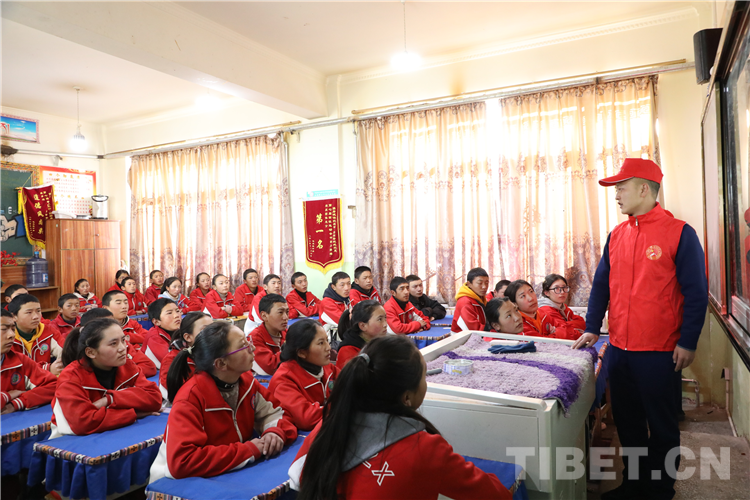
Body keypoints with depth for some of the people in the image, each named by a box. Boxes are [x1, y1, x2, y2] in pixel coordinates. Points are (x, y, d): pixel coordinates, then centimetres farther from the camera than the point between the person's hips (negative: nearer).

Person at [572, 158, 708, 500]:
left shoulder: (679, 233, -9)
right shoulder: (616, 235, 7)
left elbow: (696, 292, -9)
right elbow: (601, 285, 11)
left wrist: (688, 342, -11)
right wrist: (592, 329, 9)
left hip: (659, 352, -5)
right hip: (619, 348, 5)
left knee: (661, 424, 10)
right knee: (626, 420, 16)